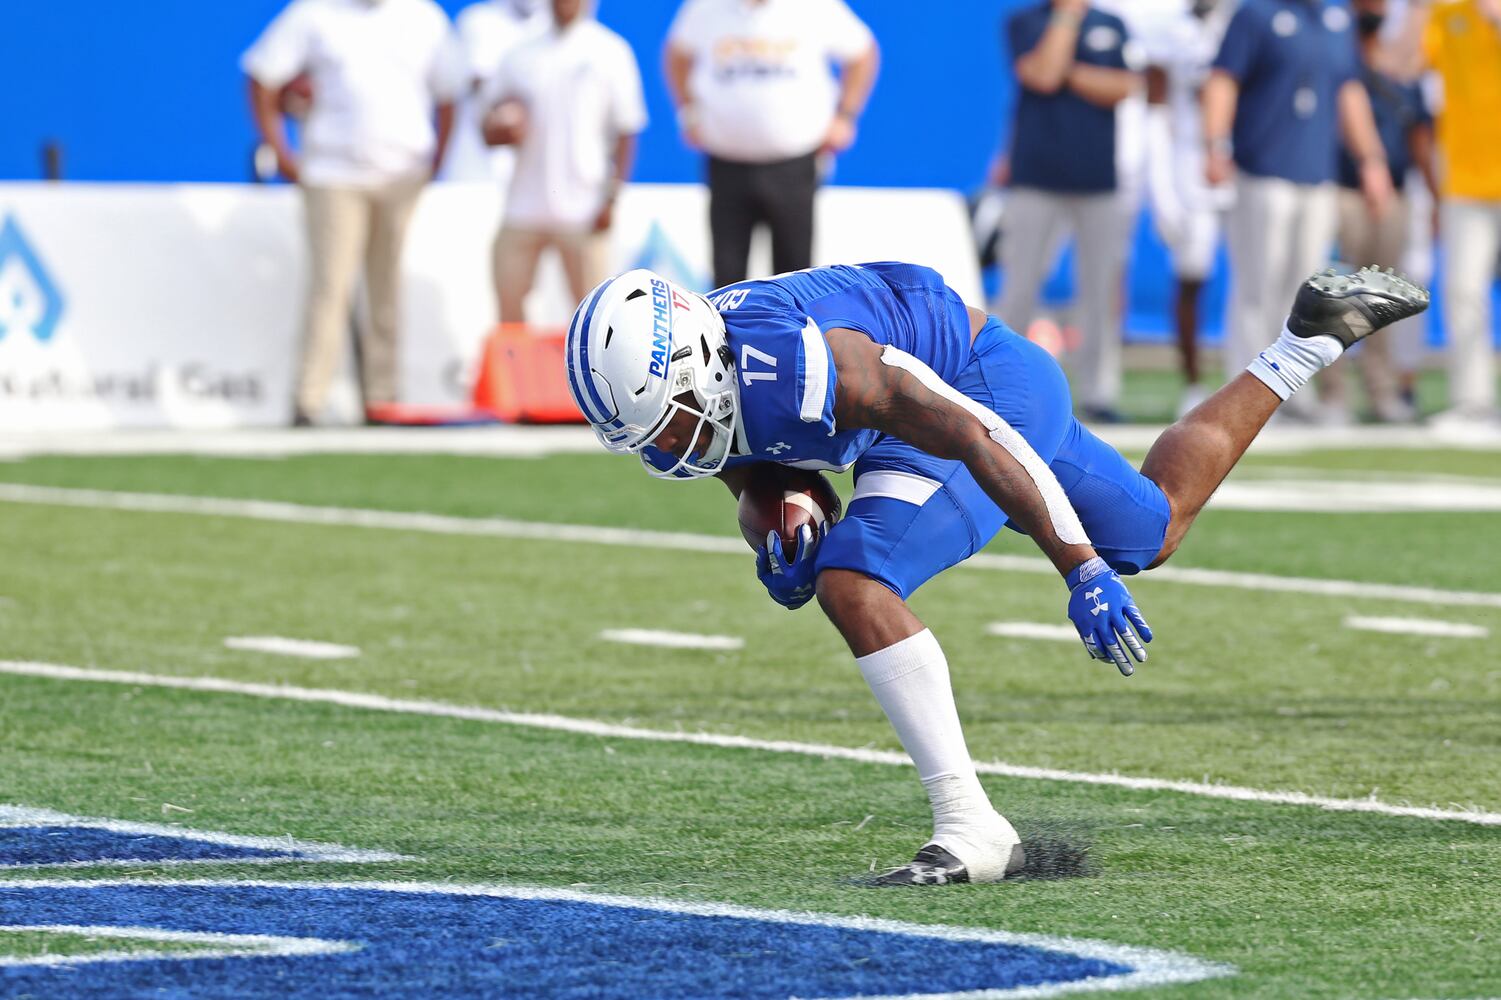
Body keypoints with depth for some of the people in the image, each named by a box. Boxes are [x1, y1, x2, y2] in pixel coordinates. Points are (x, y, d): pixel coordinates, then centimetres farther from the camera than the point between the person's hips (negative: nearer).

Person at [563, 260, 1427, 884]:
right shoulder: (676, 393, -13)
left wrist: (1082, 571, -37)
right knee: (1154, 532, 28)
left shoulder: (794, 366, -39)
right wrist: (781, 538, -18)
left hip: (992, 388, -9)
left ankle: (969, 828, -22)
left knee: (855, 585, -26)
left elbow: (976, 439, -36)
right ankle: (1311, 340, 41)